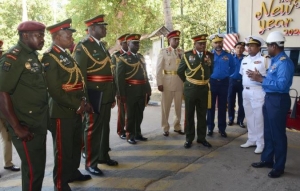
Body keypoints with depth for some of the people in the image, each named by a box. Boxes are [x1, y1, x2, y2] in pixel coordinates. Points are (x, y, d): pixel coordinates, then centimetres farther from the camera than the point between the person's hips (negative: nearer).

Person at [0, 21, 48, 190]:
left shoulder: (33, 56, 10)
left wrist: (44, 118, 12)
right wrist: (17, 128, -21)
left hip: (39, 123, 8)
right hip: (26, 126, -8)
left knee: (39, 165, 18)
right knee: (34, 168, 1)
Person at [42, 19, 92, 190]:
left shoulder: (67, 55, 14)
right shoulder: (50, 57, -14)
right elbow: (55, 90, -21)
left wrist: (83, 102, 2)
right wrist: (78, 105, -18)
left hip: (75, 111, 9)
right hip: (61, 112, -9)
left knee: (76, 145, 21)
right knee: (63, 150, 4)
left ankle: (73, 172, 40)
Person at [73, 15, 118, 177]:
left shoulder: (102, 46, 16)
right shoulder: (83, 46, -10)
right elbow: (80, 74, -14)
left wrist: (112, 95, 17)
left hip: (105, 95, 8)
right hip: (94, 95, -8)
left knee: (104, 127, 16)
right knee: (92, 128, 0)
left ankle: (103, 155, 31)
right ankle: (90, 163, 11)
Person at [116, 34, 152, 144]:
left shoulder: (141, 57, 17)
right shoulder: (123, 58, -3)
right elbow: (120, 78, -9)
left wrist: (148, 89, 12)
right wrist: (122, 94, -13)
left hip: (142, 92, 6)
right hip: (130, 91, -6)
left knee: (139, 114, 12)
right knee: (130, 115, 4)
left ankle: (138, 133, 24)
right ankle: (130, 136, 15)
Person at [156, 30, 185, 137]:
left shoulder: (182, 52, 9)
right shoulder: (163, 52, 0)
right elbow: (159, 69, -4)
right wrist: (159, 83, -11)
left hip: (180, 82, 3)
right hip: (168, 82, -3)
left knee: (178, 106, 10)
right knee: (166, 106, 4)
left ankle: (177, 127, 23)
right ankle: (165, 128, 14)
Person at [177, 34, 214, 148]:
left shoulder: (210, 55, 3)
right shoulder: (187, 55, -4)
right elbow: (180, 71, 6)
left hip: (204, 89, 3)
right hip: (190, 88, -2)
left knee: (202, 115, 10)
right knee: (189, 115, 5)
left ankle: (201, 138, 21)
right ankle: (189, 139, 15)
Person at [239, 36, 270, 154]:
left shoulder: (265, 60, -6)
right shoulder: (244, 60, 14)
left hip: (258, 91, -6)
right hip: (246, 91, 7)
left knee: (259, 118, -2)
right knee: (249, 117, 13)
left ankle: (260, 143, 9)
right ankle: (251, 140, 26)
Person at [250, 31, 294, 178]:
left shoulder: (284, 62, -19)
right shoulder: (275, 61, 12)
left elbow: (281, 85, -29)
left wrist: (261, 79, -23)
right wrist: (259, 77, 2)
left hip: (278, 100, -10)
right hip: (269, 99, 10)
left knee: (278, 134, 2)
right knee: (268, 132, 19)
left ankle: (279, 167, 17)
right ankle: (267, 159, 34)